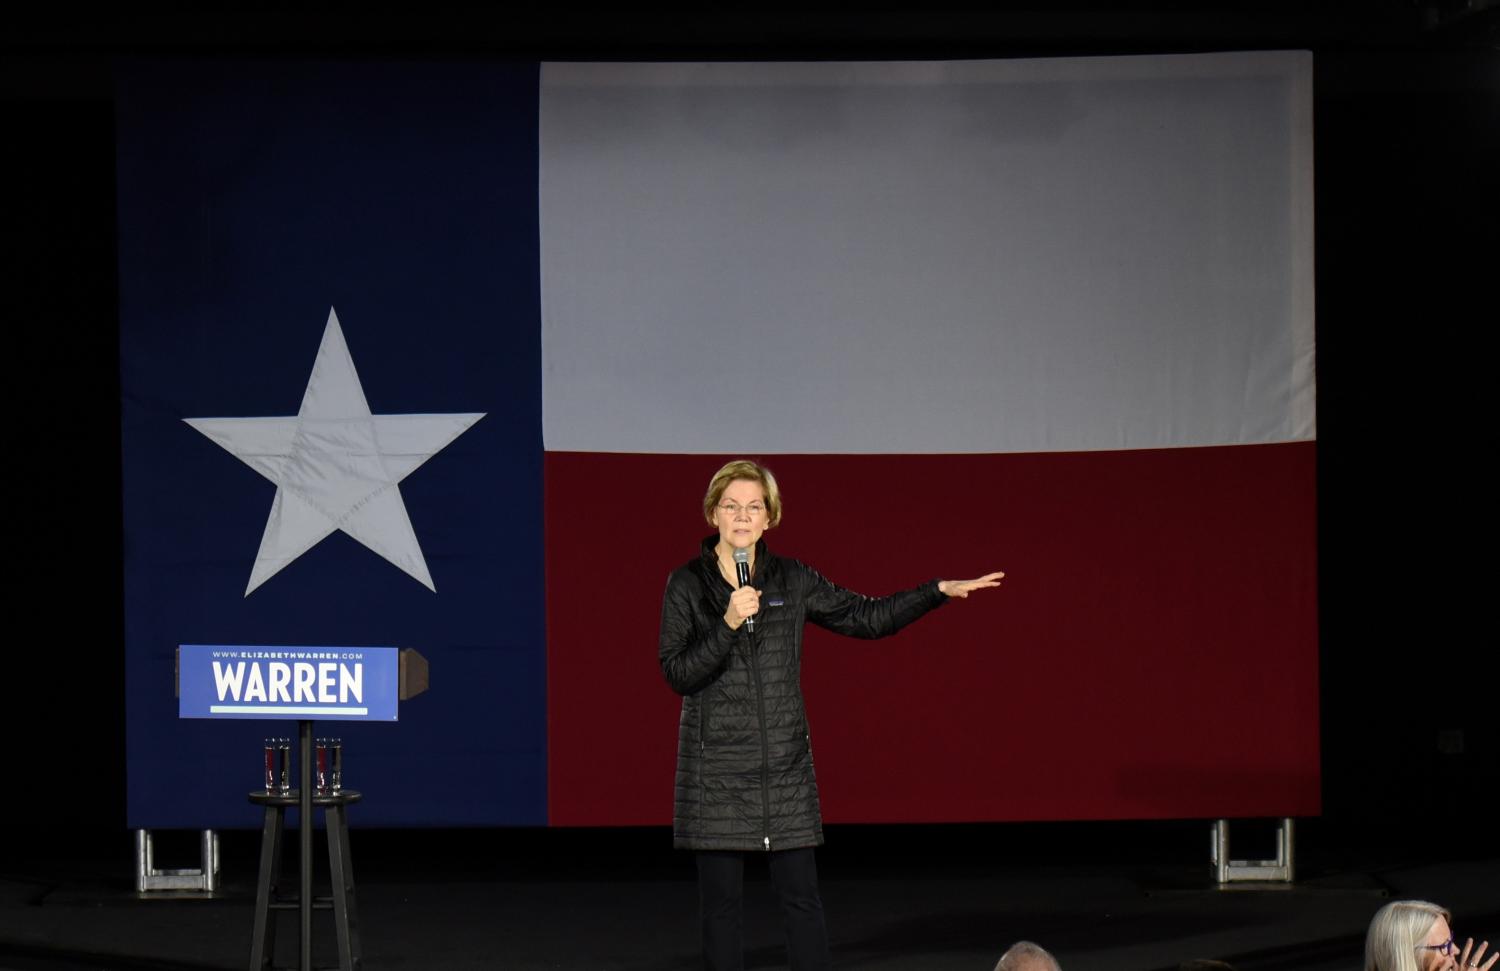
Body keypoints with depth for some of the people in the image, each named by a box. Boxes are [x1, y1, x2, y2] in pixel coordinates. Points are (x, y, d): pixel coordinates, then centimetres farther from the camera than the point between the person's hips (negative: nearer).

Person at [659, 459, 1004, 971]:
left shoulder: (791, 580, 5)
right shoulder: (687, 584, -2)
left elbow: (867, 617, 12)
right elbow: (676, 673, -9)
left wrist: (939, 591, 6)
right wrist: (728, 624, -21)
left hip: (785, 762, 2)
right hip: (717, 767, -2)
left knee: (801, 897, 2)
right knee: (720, 901, 1)